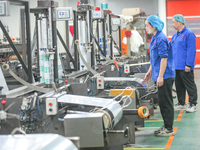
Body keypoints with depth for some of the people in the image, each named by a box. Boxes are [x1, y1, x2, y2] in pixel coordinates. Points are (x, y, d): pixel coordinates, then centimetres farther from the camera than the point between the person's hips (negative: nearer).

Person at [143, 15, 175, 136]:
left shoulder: (161, 39, -17)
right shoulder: (155, 38, 15)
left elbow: (164, 58, -21)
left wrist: (160, 76, -22)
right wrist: (150, 71, 25)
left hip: (165, 76, -10)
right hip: (160, 75, 10)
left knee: (166, 102, -4)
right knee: (162, 101, 15)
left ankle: (169, 129, 2)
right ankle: (167, 126, 24)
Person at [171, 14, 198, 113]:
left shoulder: (189, 34, -11)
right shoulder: (175, 36, 16)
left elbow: (191, 51, -16)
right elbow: (171, 50, 23)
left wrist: (188, 65, -20)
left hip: (185, 67, -9)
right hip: (176, 67, 9)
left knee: (190, 86, -1)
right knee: (179, 86, 13)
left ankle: (193, 105, 5)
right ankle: (181, 104, 23)